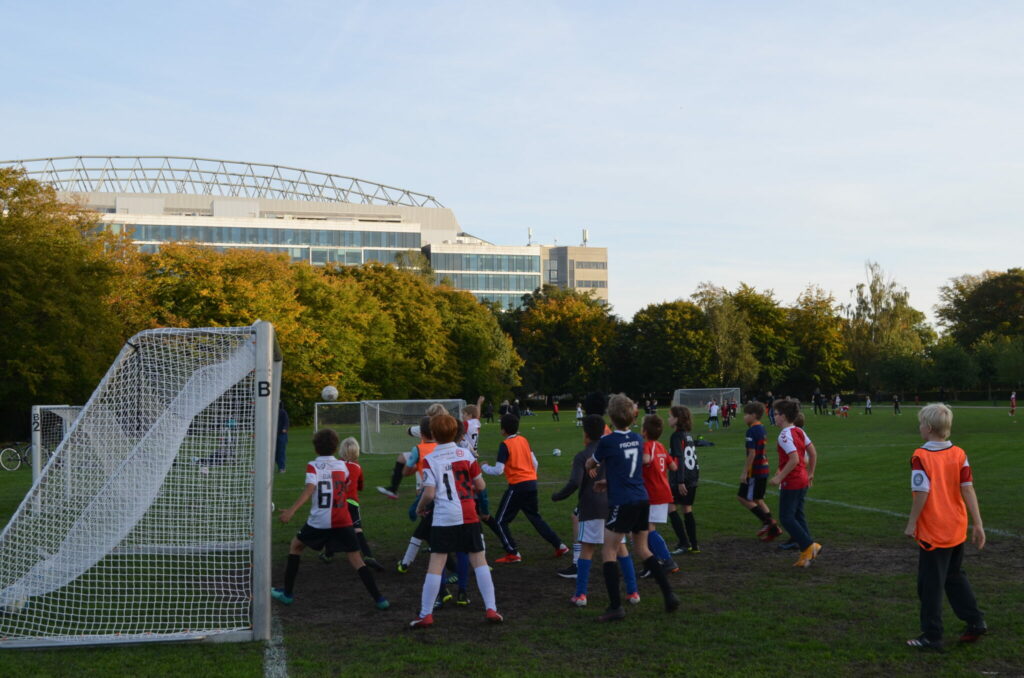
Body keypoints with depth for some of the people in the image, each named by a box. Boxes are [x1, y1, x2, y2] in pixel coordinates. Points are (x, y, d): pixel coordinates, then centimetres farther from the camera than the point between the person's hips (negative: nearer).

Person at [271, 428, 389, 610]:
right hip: (342, 521, 3)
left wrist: (291, 510, -29)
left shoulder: (313, 466, -6)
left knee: (295, 546, 21)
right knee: (356, 559, 3)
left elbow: (309, 489, -21)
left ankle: (287, 593, 23)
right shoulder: (342, 466, 8)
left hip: (319, 520, -3)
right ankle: (379, 598, -9)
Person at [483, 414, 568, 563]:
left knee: (501, 521, 5)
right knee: (535, 517, 22)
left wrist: (485, 468, 2)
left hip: (517, 486, -7)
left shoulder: (505, 445, -12)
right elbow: (535, 463, 13)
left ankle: (513, 554, 1)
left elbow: (498, 470, -16)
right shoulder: (524, 440, 9)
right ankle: (560, 546, 21)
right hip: (532, 483, 7)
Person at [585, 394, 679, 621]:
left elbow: (590, 465, 8)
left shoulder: (607, 441, -10)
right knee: (643, 549, 20)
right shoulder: (638, 439, 7)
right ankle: (669, 596, 18)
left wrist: (584, 462, 29)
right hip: (642, 500, 7)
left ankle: (616, 607, -3)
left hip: (622, 504, -6)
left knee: (608, 552, 2)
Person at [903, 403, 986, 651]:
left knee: (930, 584, 4)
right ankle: (975, 622, 25)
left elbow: (922, 493, -19)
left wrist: (911, 524, -8)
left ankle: (932, 637, 10)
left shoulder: (920, 456, -16)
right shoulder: (959, 454, -1)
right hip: (957, 529, 6)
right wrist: (978, 525, 1)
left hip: (932, 532, -6)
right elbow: (968, 490, -3)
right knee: (955, 576, 24)